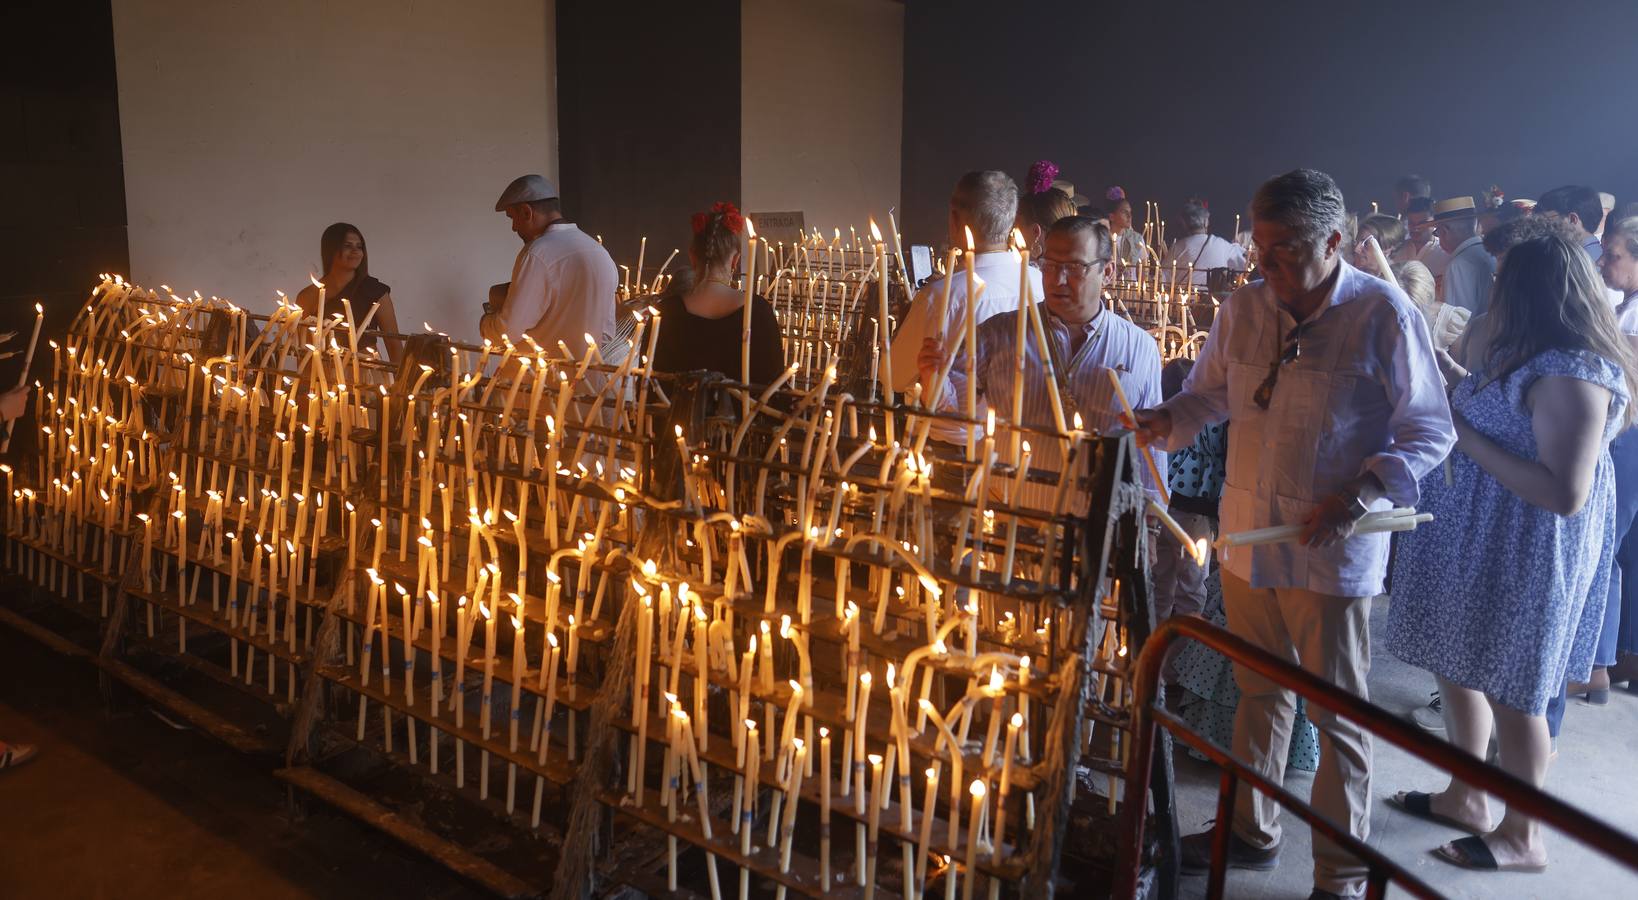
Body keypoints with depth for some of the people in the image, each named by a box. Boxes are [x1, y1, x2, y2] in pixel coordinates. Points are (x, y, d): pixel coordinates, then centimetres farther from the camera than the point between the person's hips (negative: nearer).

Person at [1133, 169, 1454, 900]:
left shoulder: (1384, 315, -12)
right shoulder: (1245, 308, 2)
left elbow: (1429, 433, -6)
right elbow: (1209, 392, 14)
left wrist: (1359, 498, -19)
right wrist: (1170, 419, -8)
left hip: (1332, 552, -5)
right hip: (1246, 538, 5)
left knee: (1338, 717, 8)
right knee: (1258, 694, 20)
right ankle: (1252, 831, 38)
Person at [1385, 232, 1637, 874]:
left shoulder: (1572, 373, -24)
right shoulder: (1531, 358, 7)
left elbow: (1565, 492, -29)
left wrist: (1463, 436, -25)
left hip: (1522, 556, -10)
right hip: (1478, 541, 10)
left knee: (1510, 693, 5)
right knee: (1459, 670, 20)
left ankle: (1521, 837, 23)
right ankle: (1465, 798, 37)